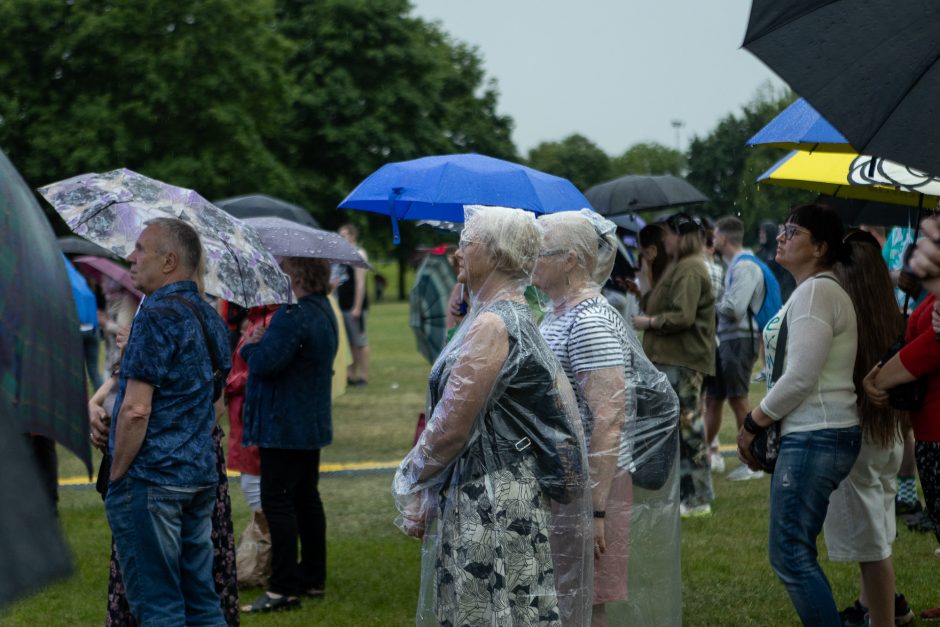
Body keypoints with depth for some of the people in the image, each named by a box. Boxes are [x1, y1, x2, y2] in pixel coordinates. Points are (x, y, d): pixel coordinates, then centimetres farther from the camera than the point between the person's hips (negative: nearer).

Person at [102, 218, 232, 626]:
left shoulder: (156, 317, -15)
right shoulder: (210, 317, 13)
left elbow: (135, 411, -19)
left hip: (150, 481, -9)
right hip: (202, 477, 9)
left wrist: (116, 476, -11)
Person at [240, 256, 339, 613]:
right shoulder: (323, 310, 11)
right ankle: (313, 578, 24)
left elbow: (264, 362, -26)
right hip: (311, 425, 10)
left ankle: (284, 589, -6)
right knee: (306, 498, 17)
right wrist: (262, 343, -2)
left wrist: (250, 347, -5)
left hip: (285, 427, -10)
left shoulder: (293, 315, -23)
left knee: (277, 501, -6)